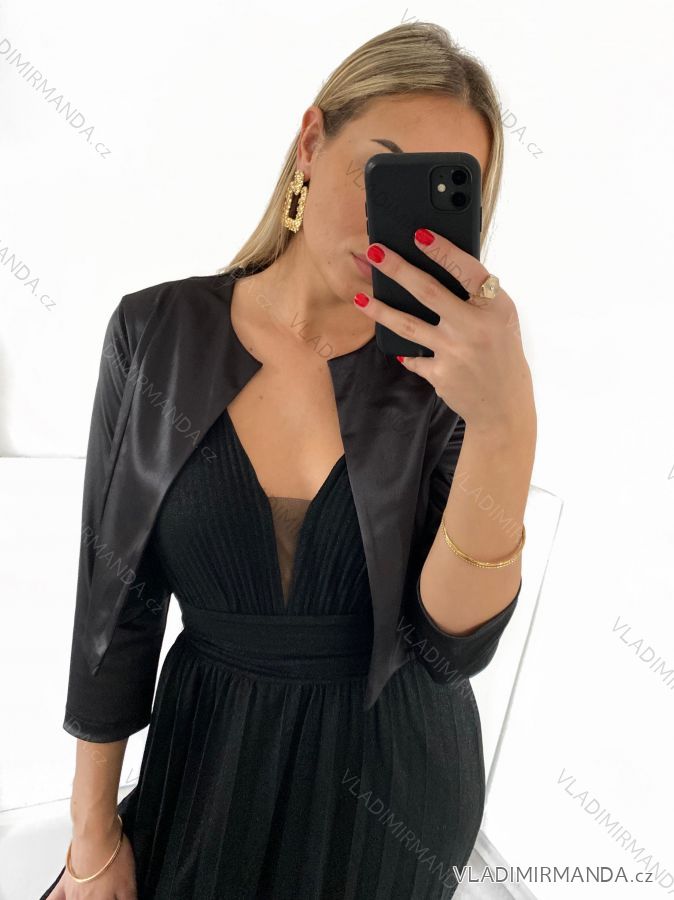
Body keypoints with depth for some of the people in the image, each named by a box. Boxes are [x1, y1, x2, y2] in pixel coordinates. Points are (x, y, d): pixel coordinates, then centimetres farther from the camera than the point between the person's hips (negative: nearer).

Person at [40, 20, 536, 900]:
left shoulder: (445, 370, -15)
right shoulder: (158, 332, -13)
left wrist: (508, 422, -36)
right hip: (206, 760, 1)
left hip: (394, 781, 0)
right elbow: (117, 602, -7)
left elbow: (454, 645, -21)